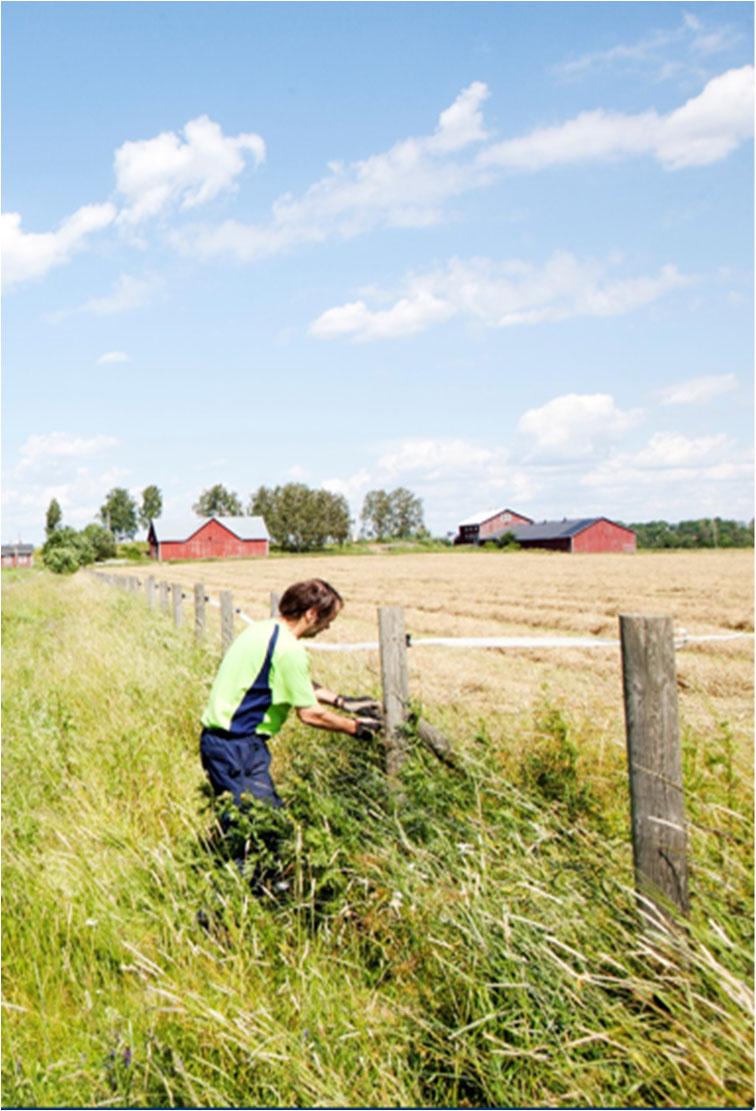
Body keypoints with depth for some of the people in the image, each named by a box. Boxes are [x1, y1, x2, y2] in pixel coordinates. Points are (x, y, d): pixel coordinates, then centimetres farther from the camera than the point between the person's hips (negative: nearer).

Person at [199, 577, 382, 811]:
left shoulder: (264, 629, 11)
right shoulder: (288, 649, -19)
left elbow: (299, 684, 22)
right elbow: (309, 713, -14)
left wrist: (341, 701, 18)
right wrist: (356, 727, -1)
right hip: (237, 746, -10)